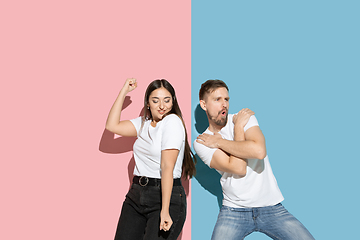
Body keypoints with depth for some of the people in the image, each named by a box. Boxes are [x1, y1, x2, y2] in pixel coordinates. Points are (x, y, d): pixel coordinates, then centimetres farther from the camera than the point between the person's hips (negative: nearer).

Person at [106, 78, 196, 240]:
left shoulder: (172, 121, -10)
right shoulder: (144, 123, 13)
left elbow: (167, 167, -18)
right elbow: (112, 126, 7)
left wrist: (165, 210, -22)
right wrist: (124, 91, 8)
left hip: (166, 195, -7)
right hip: (136, 194, 7)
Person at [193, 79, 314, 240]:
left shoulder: (245, 117, 0)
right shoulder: (201, 142, -1)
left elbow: (259, 151, -22)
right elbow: (238, 169, -16)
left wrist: (219, 142, -11)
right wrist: (238, 128, -10)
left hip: (271, 208, 0)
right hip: (233, 210, 0)